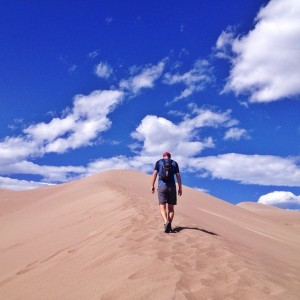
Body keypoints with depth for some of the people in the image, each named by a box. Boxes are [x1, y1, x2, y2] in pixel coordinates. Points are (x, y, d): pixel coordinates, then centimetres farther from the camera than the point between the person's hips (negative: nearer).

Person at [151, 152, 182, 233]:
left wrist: (152, 186, 1)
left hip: (162, 186, -1)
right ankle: (169, 225, -3)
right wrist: (180, 188, 5)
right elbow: (178, 176, 4)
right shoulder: (174, 163, 13)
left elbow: (155, 174, -1)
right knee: (171, 208, 10)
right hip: (172, 187, 1)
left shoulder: (159, 162, 10)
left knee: (162, 207, -5)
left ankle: (166, 222, -29)